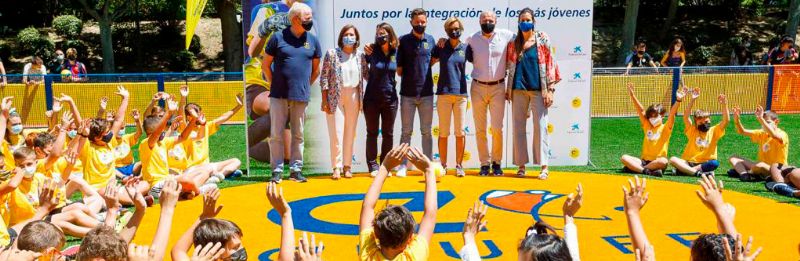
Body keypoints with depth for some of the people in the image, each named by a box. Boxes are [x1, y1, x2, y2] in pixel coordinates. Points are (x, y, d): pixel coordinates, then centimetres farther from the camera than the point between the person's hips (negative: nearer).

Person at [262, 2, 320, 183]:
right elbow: (265, 65, 6)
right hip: (279, 95, -2)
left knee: (298, 135, 9)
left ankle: (296, 169, 17)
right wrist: (274, 85, 5)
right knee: (276, 134, 1)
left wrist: (306, 85, 10)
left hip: (301, 96, 2)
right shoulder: (278, 37, -1)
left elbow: (316, 69, 16)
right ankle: (277, 170, 10)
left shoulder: (313, 40, 6)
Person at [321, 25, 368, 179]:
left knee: (350, 133, 5)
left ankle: (347, 166, 13)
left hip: (353, 97, 3)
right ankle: (337, 167, 0)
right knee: (336, 132, -4)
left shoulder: (360, 56, 8)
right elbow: (324, 78, -3)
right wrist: (325, 100, -7)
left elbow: (368, 75, 11)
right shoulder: (332, 54, -1)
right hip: (335, 97, -3)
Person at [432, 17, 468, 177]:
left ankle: (459, 165, 9)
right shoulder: (440, 47, 6)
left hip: (461, 93, 0)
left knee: (460, 132, 0)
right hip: (443, 93, 0)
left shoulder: (465, 48, 7)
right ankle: (443, 165, 10)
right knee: (443, 132, 2)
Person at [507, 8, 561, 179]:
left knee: (540, 127, -4)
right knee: (518, 127, 3)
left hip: (538, 89, -3)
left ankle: (544, 167, -1)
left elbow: (550, 65, 0)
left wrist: (550, 90, -6)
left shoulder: (542, 40, 3)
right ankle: (521, 165, 10)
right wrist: (508, 89, 8)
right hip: (518, 90, 3)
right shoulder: (514, 43, 10)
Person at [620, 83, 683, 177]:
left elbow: (672, 114, -13)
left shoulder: (666, 128, 4)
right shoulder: (646, 126, 13)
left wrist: (678, 100, -29)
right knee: (624, 158, -19)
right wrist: (632, 95, -5)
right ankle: (647, 171, -34)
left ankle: (633, 168, -28)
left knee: (664, 162, -38)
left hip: (657, 161, -3)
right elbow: (640, 110, 4)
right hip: (644, 161, 3)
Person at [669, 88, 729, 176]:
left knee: (714, 163, -35)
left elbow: (726, 120, -3)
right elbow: (686, 117, -7)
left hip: (705, 163, 0)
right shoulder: (692, 130, 9)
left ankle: (683, 170, -34)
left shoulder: (714, 131, 10)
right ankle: (697, 172, -40)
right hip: (689, 162, 0)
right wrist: (692, 100, -15)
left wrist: (724, 105, -16)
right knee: (673, 160, -28)